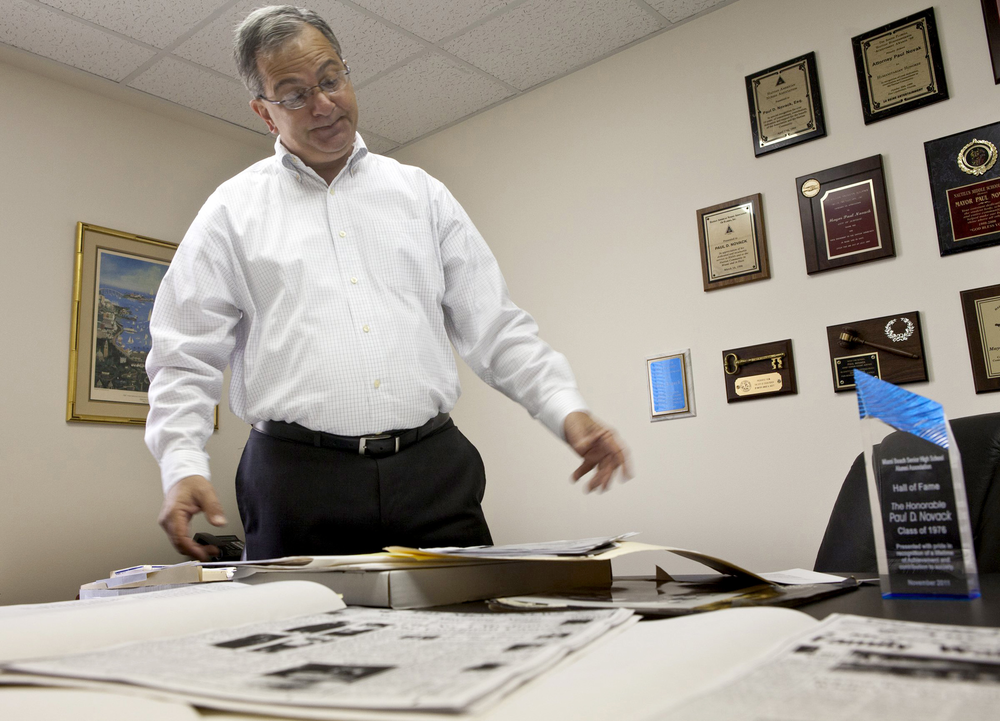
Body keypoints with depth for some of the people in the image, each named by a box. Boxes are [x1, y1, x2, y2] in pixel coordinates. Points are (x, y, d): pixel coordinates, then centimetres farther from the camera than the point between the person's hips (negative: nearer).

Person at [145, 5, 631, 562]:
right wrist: (183, 467, -9)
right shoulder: (234, 210, 10)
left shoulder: (421, 193, 14)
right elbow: (186, 358, 7)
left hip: (433, 473, 2)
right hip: (298, 477, -1)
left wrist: (568, 410, -2)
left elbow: (495, 327, 11)